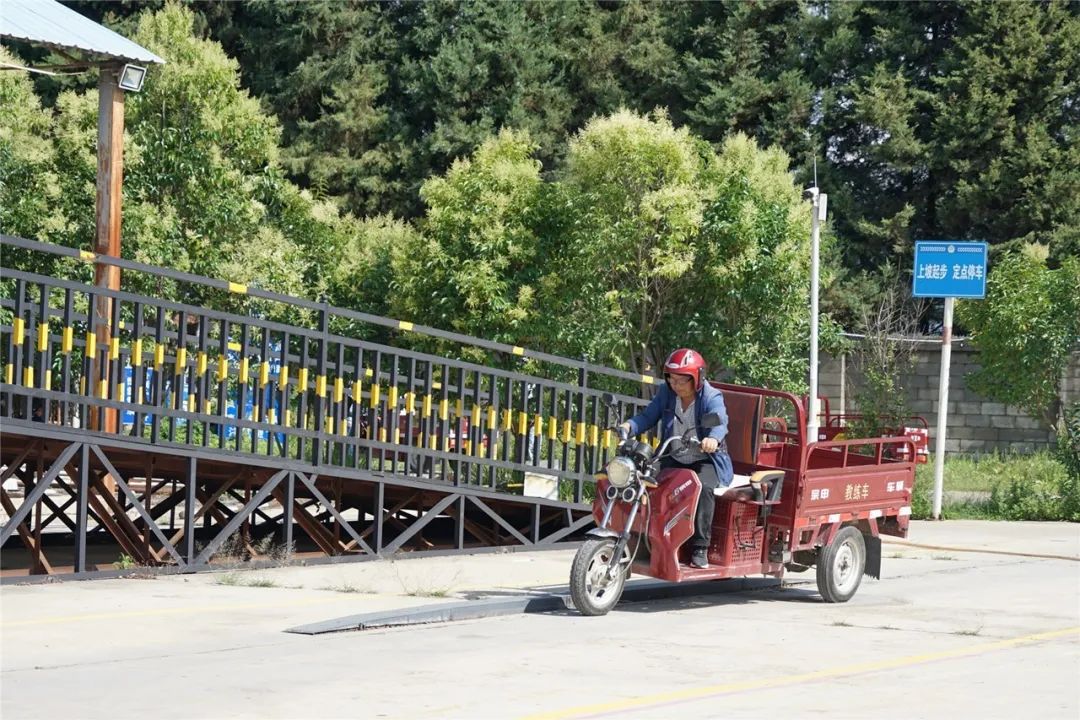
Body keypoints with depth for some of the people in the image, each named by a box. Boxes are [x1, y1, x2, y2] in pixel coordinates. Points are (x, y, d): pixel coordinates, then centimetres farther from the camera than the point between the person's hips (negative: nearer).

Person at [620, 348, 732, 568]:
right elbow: (648, 416, 1)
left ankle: (700, 548, -27)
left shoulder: (712, 398, -10)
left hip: (705, 461, -4)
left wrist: (713, 438, -52)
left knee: (703, 487, -34)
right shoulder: (666, 393, 4)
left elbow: (719, 422, -28)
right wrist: (629, 426, -22)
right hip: (673, 459, 4)